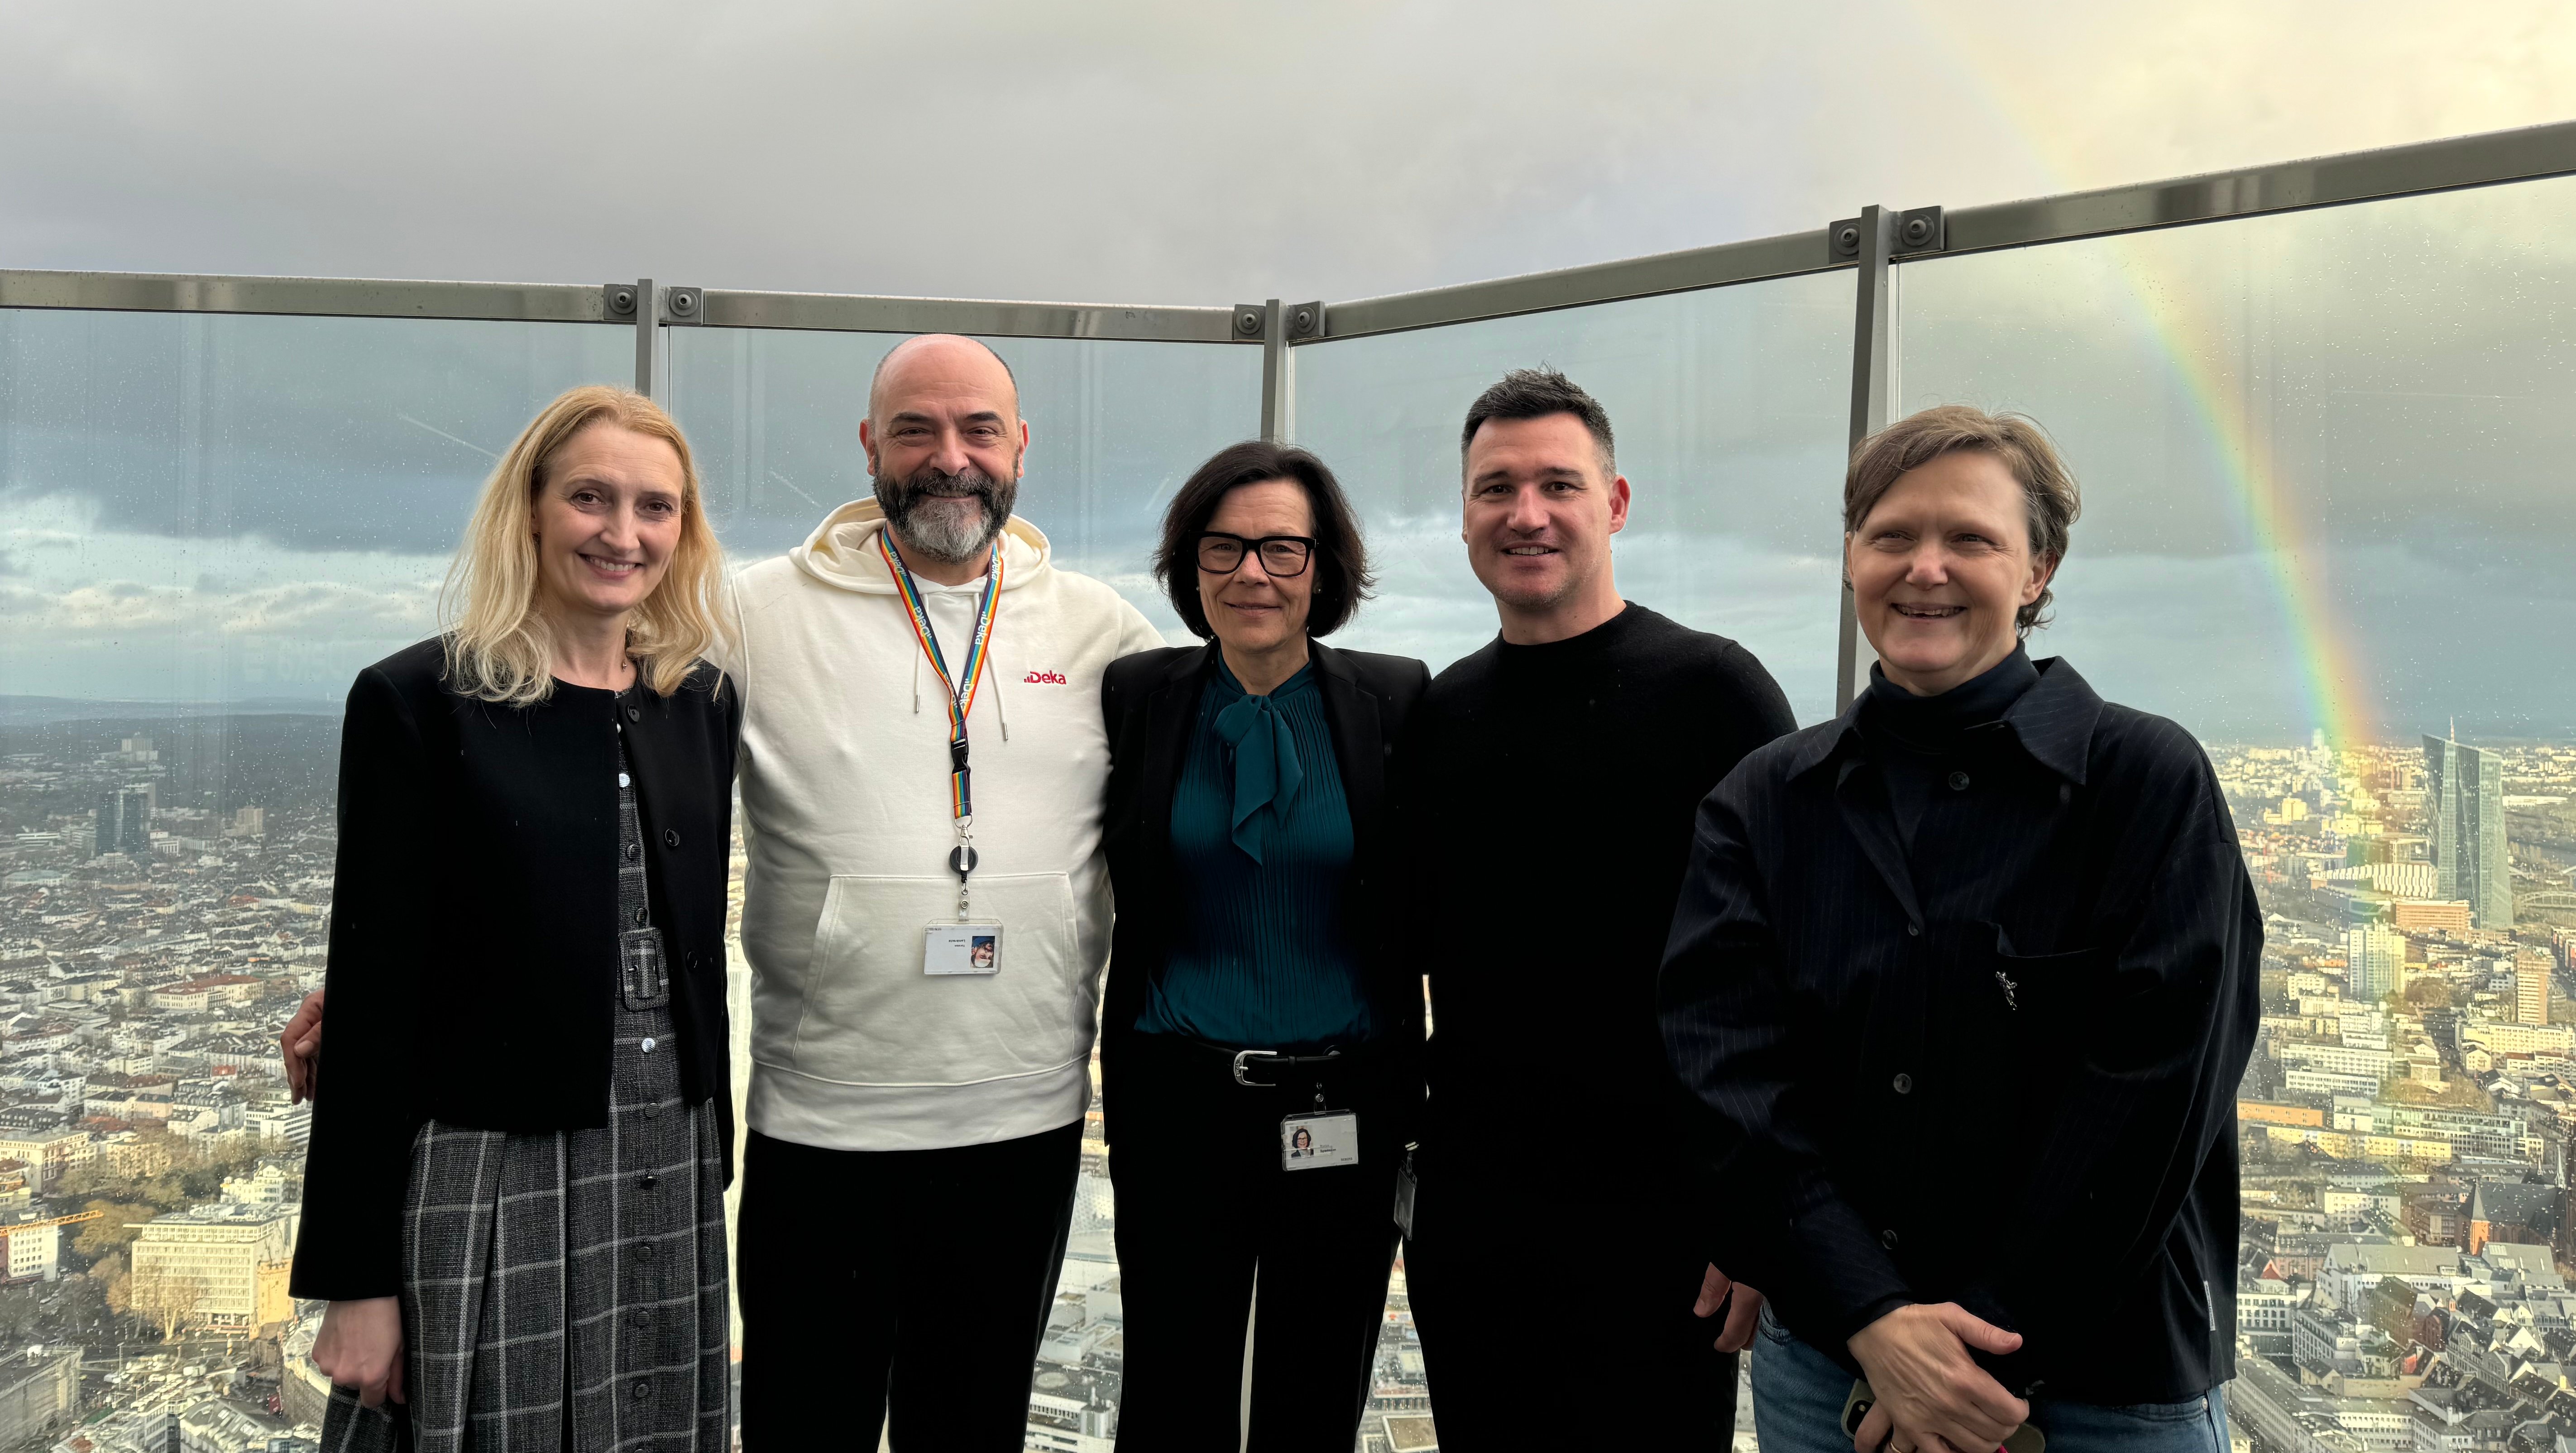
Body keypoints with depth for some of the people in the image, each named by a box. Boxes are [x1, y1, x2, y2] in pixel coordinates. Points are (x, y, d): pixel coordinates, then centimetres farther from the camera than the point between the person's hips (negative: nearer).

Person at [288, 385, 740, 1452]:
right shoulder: (420, 702, -7)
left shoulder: (701, 704, 7)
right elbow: (370, 996, -8)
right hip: (488, 1187, -4)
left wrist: (713, 1164, 13)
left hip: (669, 1179, 5)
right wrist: (356, 1281, -9)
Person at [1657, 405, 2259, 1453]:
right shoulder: (1763, 805, 1)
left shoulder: (2149, 780, -7)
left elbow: (2153, 1092, -13)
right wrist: (1873, 1321, -18)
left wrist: (1996, 1358, -16)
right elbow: (1726, 1071, -8)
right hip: (1824, 1359, 3)